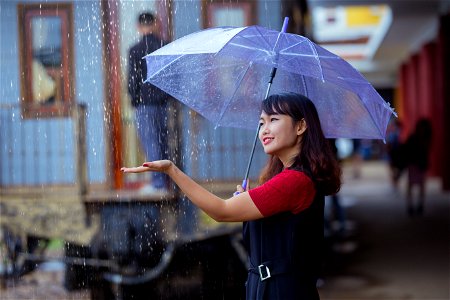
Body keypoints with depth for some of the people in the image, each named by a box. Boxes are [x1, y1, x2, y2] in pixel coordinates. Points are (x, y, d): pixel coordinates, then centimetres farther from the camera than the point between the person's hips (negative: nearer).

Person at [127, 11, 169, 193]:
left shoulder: (135, 50, -7)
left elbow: (133, 78, -7)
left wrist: (134, 100, 3)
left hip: (144, 103, -4)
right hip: (163, 101, 4)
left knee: (150, 143, -1)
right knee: (163, 141, 12)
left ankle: (158, 182, -4)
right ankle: (166, 180, 15)